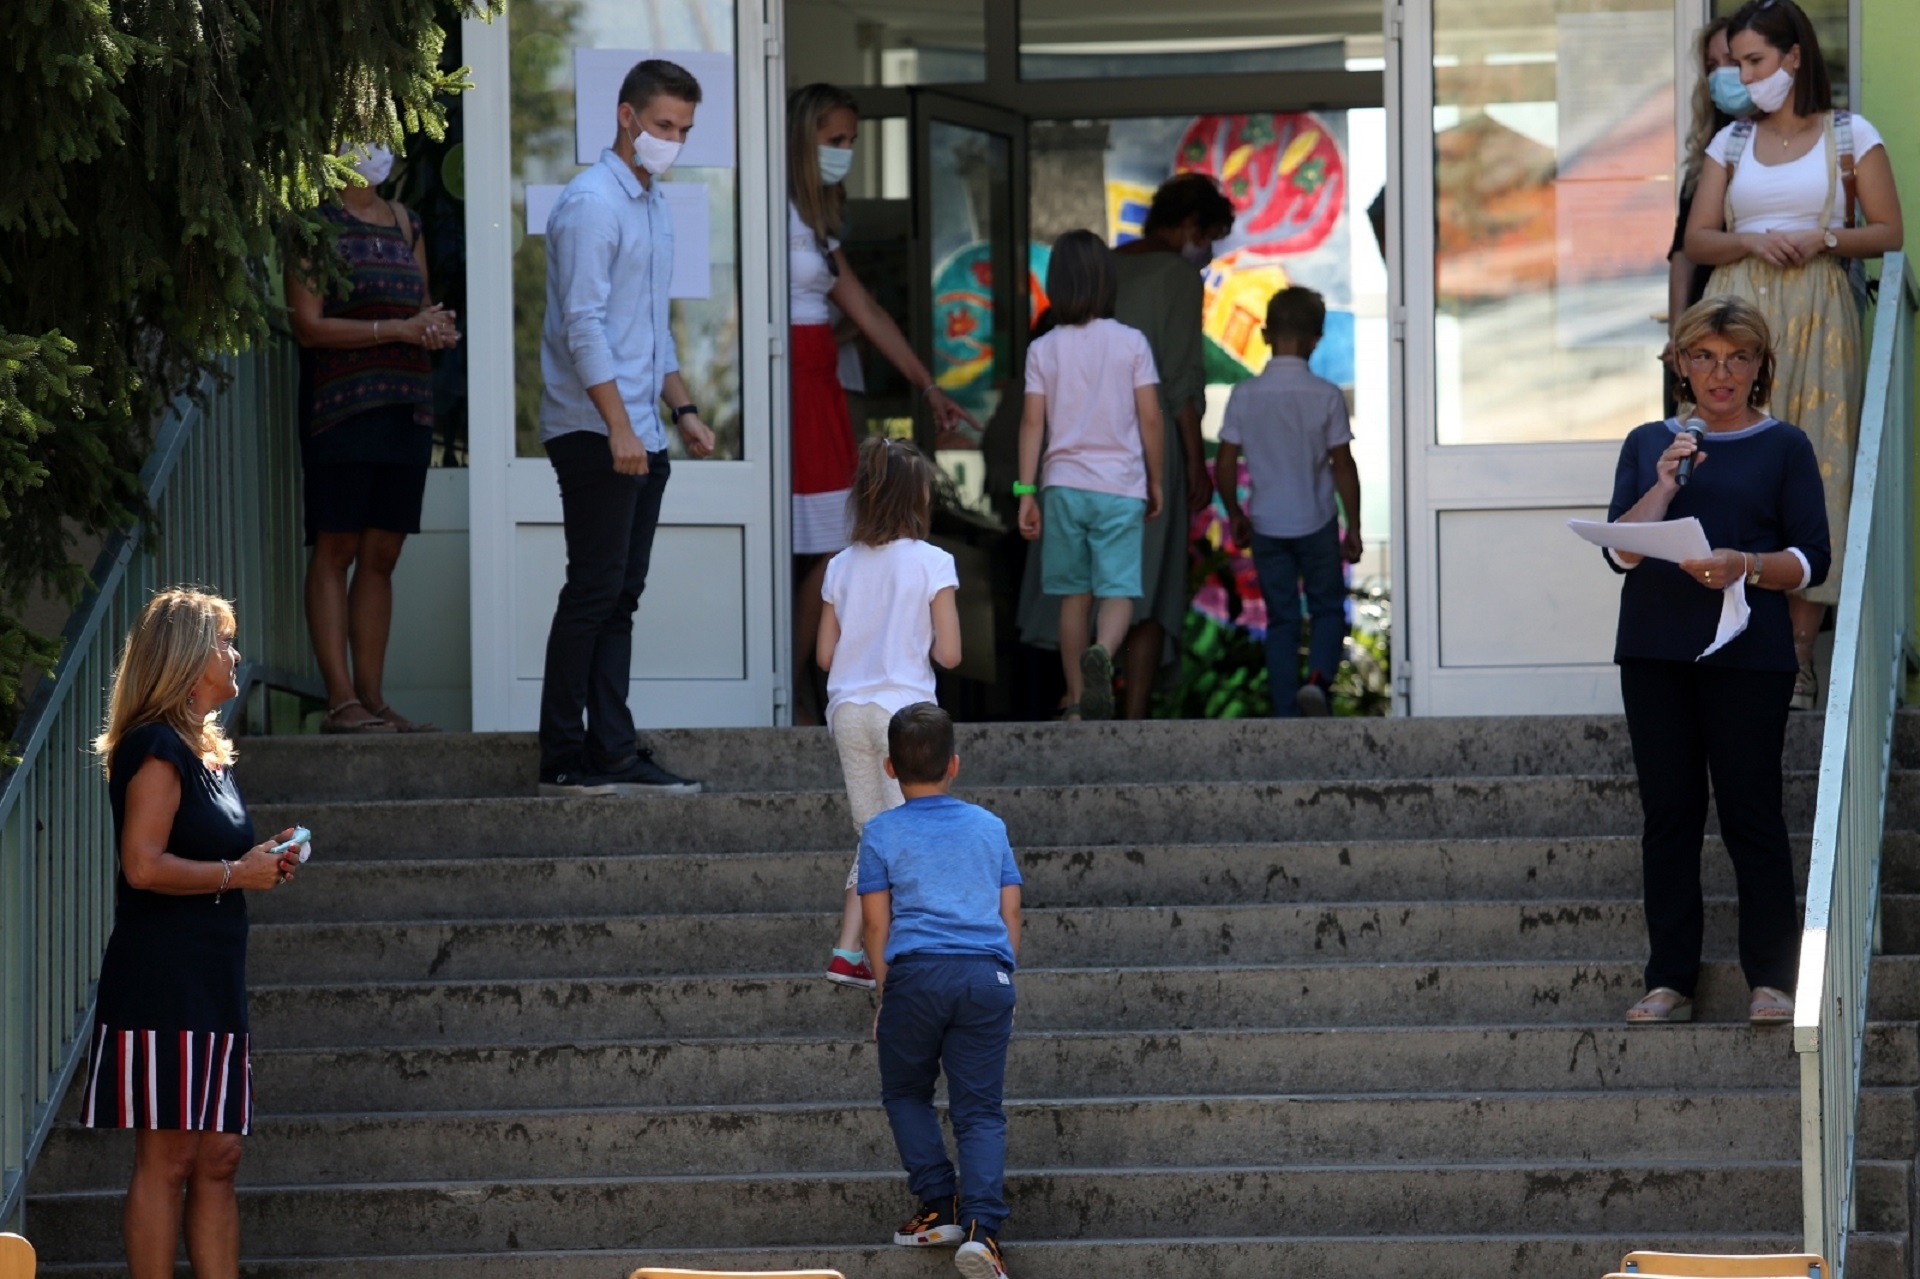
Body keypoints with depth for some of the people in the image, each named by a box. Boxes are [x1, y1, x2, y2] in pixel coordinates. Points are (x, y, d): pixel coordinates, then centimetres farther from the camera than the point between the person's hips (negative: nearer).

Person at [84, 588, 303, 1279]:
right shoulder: (157, 749, -11)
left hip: (211, 984, 9)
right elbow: (145, 865, -22)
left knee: (218, 1160, 7)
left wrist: (262, 858, 14)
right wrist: (236, 873, -12)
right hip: (162, 983, -9)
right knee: (168, 1158, -8)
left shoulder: (207, 751, 18)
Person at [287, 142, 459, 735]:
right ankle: (341, 701, -7)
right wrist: (400, 329, -15)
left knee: (382, 553, 6)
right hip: (340, 405, -6)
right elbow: (308, 325, -10)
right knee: (336, 549, -5)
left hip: (405, 408, 6)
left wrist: (439, 328, -2)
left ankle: (372, 697, 8)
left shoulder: (404, 222, 17)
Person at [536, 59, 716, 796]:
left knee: (621, 598, 7)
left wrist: (681, 410, 20)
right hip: (596, 433, -9)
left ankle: (613, 751, 8)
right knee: (593, 594, -8)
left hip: (641, 438, 9)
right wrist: (620, 427, -21)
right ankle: (563, 759, -6)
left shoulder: (654, 206, 18)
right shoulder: (592, 204, -12)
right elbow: (583, 326, -18)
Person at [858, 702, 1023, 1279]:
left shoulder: (881, 834, 7)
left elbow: (877, 924, 6)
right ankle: (982, 1226, -15)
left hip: (917, 972, -2)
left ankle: (941, 1206, 9)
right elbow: (1010, 916, 15)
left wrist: (885, 998, 14)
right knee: (980, 1108, 2)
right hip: (988, 973, 2)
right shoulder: (990, 827, 14)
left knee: (905, 1093, 19)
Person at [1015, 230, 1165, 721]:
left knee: (1075, 595, 11)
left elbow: (1033, 422, -2)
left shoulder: (1043, 350, 1)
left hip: (1065, 484, 2)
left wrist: (1025, 492, 0)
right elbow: (1149, 418, -1)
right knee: (1119, 592, -5)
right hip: (1120, 484, -2)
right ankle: (1101, 655, -36)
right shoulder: (1131, 343, -2)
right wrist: (1155, 481, 9)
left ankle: (1076, 700, 15)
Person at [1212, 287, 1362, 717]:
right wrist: (1353, 526, 3)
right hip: (1317, 523, -1)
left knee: (1281, 620, 9)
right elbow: (1343, 465, -6)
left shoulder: (1245, 395, -5)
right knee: (1328, 609, 12)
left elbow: (1225, 465, -2)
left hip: (1267, 525, 1)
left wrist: (1235, 516, 13)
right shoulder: (1326, 396, -9)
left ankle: (1286, 714, 6)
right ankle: (1318, 678, -16)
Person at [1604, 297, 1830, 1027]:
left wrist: (1746, 567, -17)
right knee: (1669, 813, 2)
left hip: (1746, 654, -3)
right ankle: (1670, 981, 5)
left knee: (1750, 813, -5)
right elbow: (1619, 550, 6)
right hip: (1655, 652, 3)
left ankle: (1771, 979, -2)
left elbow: (1811, 560, 1)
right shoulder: (1648, 445, 14)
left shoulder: (1783, 447, 6)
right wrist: (1664, 488, -9)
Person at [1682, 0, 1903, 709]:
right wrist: (1752, 242, -9)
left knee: (1812, 465, -5)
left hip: (1816, 316, -2)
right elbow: (1696, 239, 10)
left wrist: (1825, 238, -13)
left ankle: (1798, 655, -4)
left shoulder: (1850, 136, 5)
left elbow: (1888, 231, 3)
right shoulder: (1731, 142, 12)